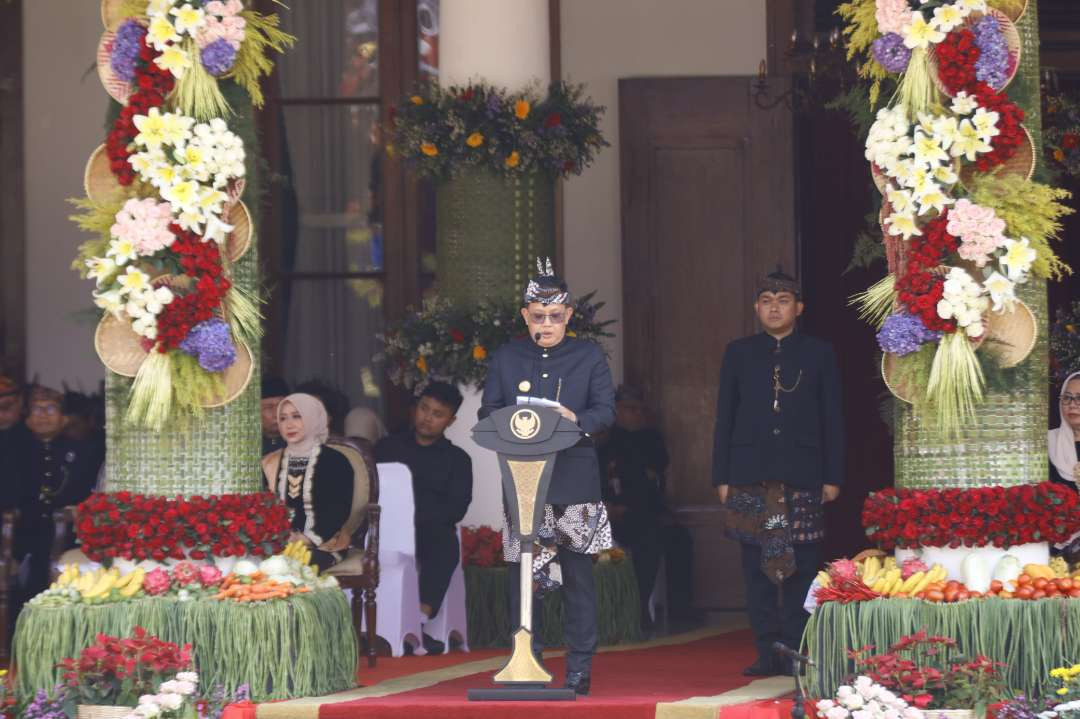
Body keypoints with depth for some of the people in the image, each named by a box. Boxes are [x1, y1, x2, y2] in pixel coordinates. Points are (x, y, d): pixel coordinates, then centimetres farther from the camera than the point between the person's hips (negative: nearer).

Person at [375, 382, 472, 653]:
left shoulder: (456, 458, 18)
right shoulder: (388, 447, 23)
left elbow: (457, 508, 4)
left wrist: (418, 517, -12)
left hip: (432, 529, 0)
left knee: (444, 544, -36)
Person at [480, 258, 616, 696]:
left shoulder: (590, 357, 10)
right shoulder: (504, 359, 13)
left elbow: (606, 411, 2)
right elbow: (487, 414, 7)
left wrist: (576, 420, -19)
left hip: (575, 482, -1)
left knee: (578, 577, -1)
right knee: (520, 576, 0)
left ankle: (579, 670, 3)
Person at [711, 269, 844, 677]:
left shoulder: (819, 354, 9)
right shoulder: (739, 353, 12)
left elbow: (832, 419, 8)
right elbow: (725, 418, 11)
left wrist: (833, 476, 1)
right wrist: (722, 476, 5)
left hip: (802, 476, -1)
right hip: (750, 478, 1)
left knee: (801, 569, -3)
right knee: (757, 569, 0)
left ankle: (797, 652, 1)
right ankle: (768, 653, 3)